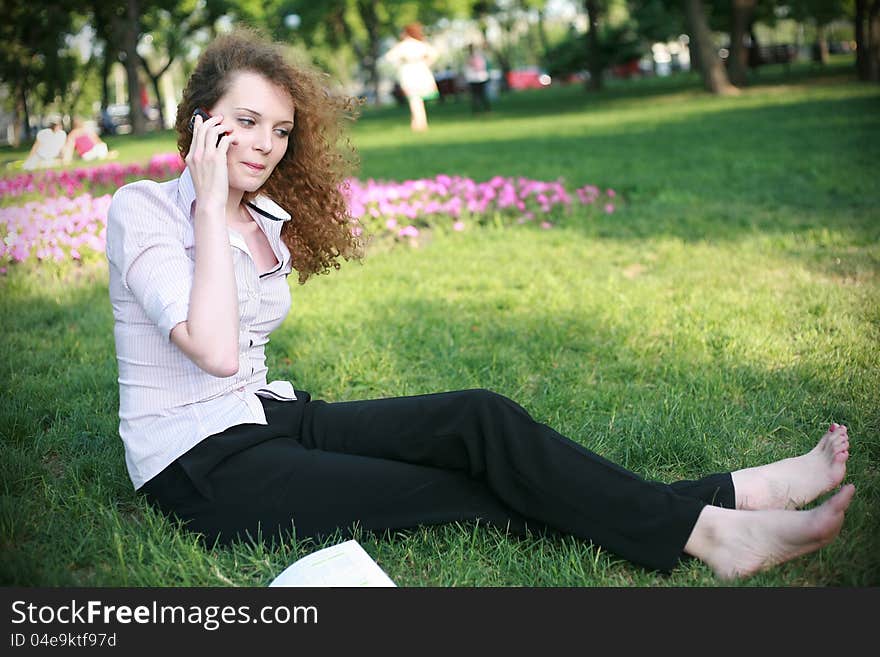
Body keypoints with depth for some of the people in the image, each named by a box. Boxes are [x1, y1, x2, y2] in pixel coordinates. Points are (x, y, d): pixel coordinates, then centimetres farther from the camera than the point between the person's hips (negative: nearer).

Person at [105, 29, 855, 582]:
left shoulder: (268, 220, 10)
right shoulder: (141, 209, -10)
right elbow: (215, 350, -25)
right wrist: (211, 206, -20)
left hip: (268, 419, 7)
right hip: (199, 466, -7)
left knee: (479, 418, -15)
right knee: (471, 496, -18)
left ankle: (720, 505, -14)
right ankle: (710, 526, -14)